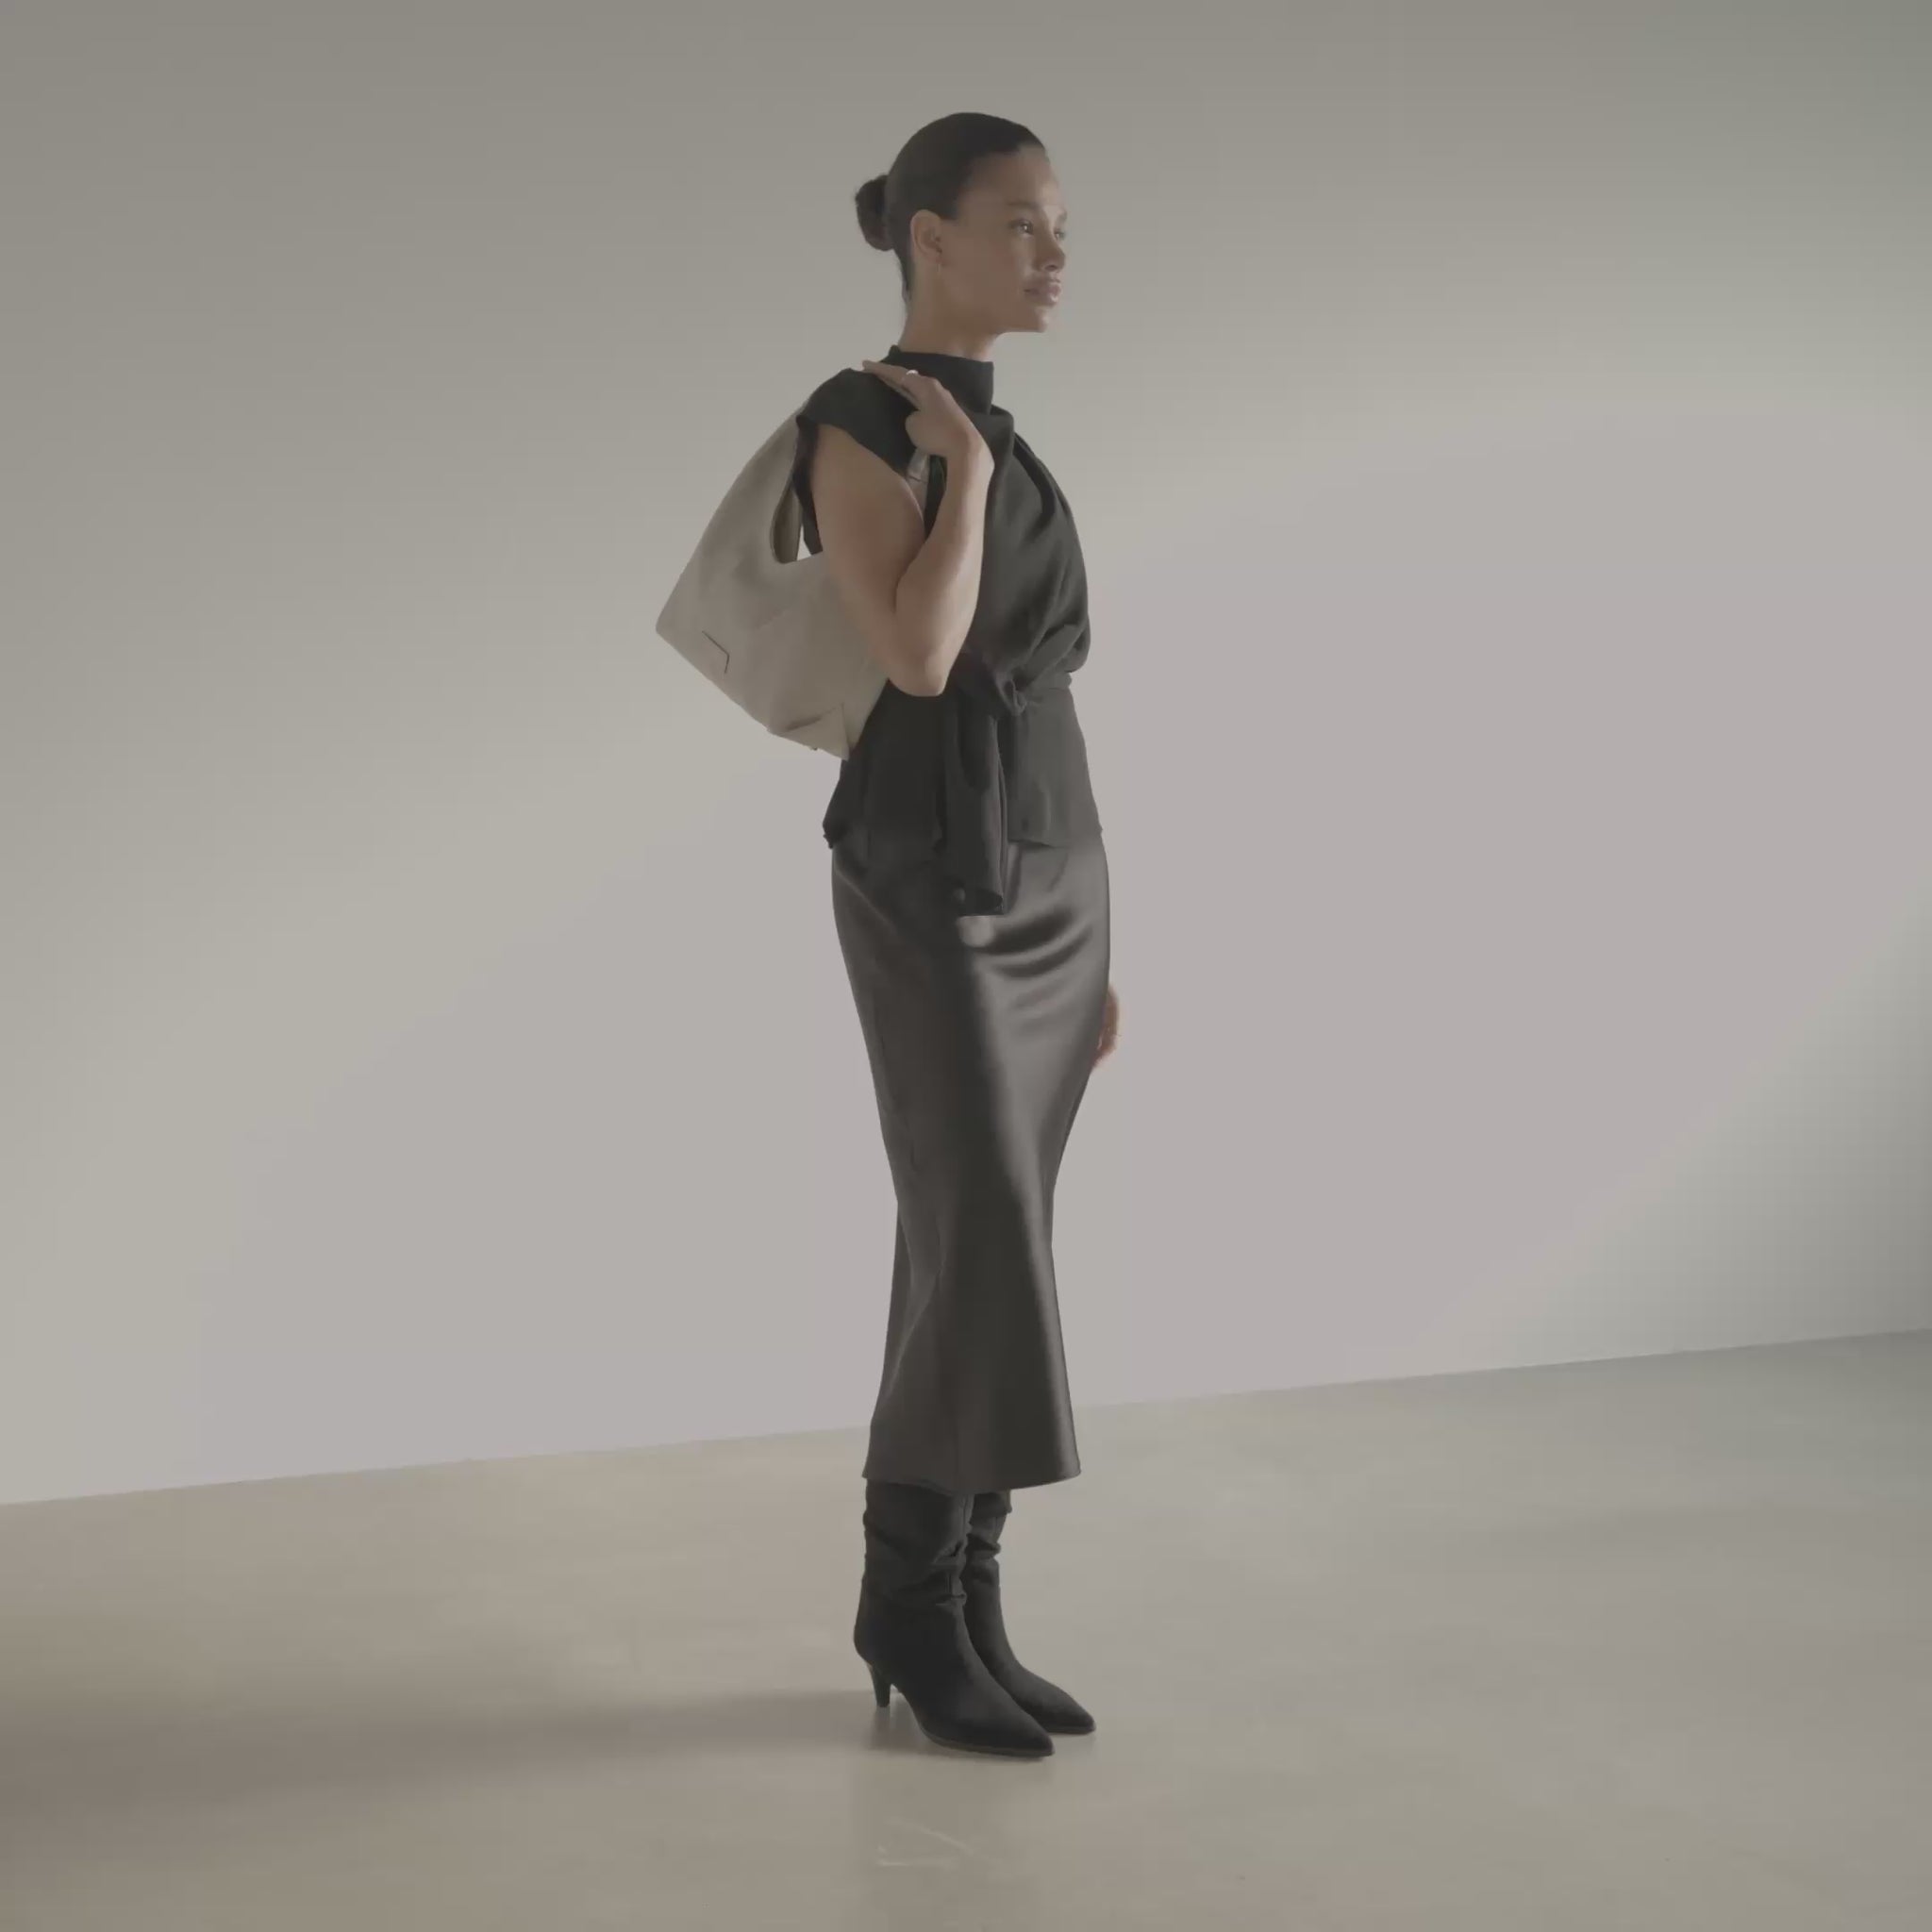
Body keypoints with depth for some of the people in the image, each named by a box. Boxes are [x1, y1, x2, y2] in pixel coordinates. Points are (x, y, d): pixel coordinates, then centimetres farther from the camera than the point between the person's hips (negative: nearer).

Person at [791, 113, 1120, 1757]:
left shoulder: (1009, 454, 16)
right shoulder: (856, 434, -9)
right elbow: (919, 663, -24)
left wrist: (1091, 941, 16)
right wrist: (966, 476, -10)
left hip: (1047, 881, 8)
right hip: (932, 892, -8)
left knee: (985, 1262, 6)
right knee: (984, 1258, -12)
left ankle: (954, 1612, 11)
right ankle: (914, 1602, 3)